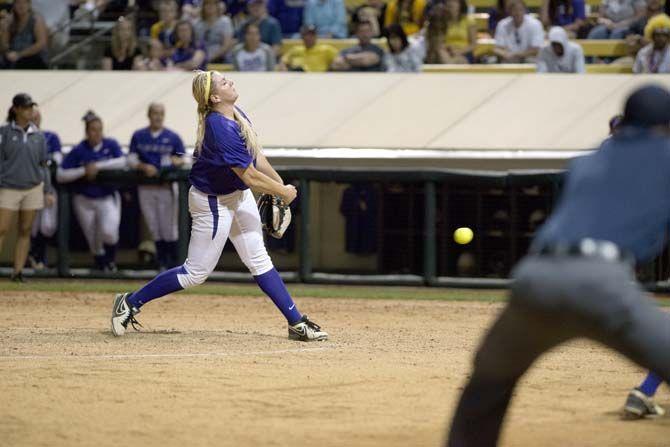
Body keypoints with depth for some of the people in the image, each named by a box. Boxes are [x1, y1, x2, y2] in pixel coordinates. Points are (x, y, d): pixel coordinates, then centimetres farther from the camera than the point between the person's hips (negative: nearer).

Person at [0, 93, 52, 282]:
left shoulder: (38, 136, 8)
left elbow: (43, 165, 12)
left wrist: (48, 191, 7)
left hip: (33, 188, 3)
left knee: (25, 231, 3)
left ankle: (18, 271, 6)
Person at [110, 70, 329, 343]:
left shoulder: (236, 115, -2)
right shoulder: (221, 129, -31)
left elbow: (256, 156, 12)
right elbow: (250, 177, -27)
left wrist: (279, 183, 9)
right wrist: (283, 191, -13)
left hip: (238, 195, 9)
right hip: (213, 203, -9)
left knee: (259, 260, 12)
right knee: (196, 273, 1)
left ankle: (297, 324, 15)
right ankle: (130, 303, 13)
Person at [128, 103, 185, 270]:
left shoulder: (173, 137, 3)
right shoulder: (138, 136, 7)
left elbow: (183, 158, 5)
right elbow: (131, 159, 5)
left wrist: (178, 161, -17)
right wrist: (144, 167, -13)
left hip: (166, 187, -2)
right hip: (146, 187, 2)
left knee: (169, 227, -2)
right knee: (154, 227, 6)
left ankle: (173, 262, 6)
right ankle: (162, 262, 14)